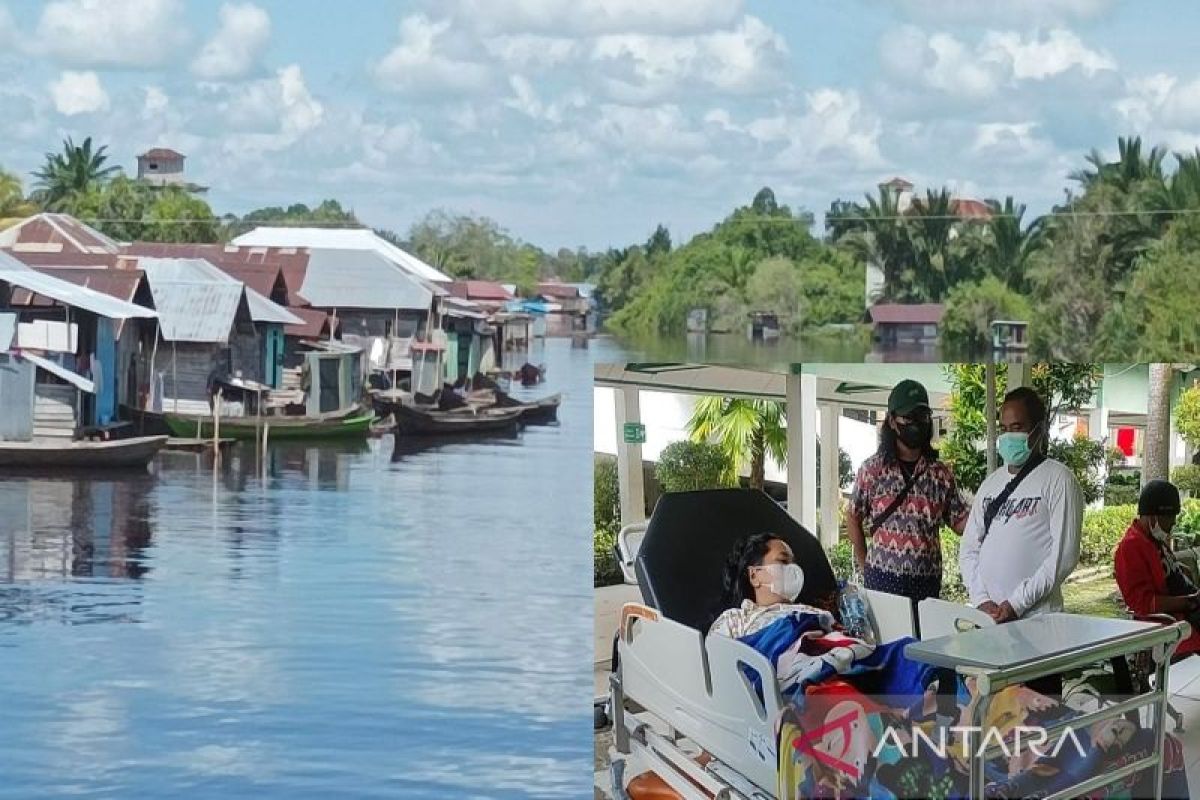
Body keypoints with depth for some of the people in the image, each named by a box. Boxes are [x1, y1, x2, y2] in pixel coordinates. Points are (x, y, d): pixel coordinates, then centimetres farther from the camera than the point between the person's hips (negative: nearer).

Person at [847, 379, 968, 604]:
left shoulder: (941, 473, 6)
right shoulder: (872, 469, 1)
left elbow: (960, 521, 7)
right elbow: (853, 518, 9)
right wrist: (864, 565, 5)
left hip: (927, 583, 2)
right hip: (882, 579, -2)